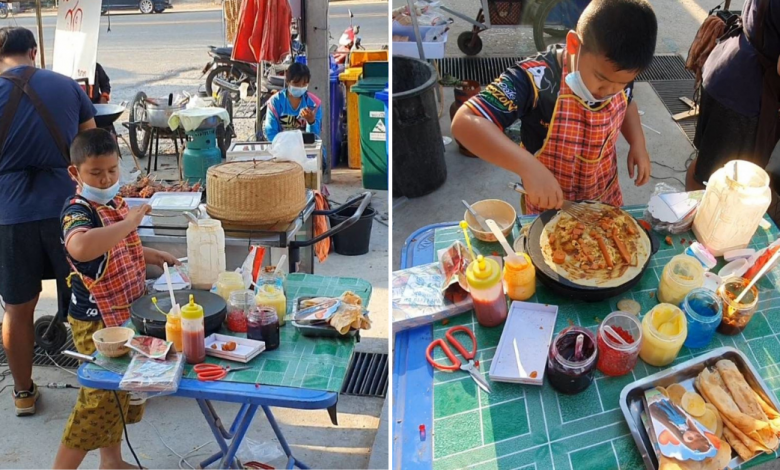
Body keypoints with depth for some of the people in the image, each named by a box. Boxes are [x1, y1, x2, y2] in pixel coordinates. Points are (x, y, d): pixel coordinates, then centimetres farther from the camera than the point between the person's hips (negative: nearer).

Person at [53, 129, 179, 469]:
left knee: (124, 391, 19)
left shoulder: (114, 203, 5)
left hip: (124, 313, 9)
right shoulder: (78, 211, -23)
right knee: (102, 398, -1)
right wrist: (129, 222, -40)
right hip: (97, 321, -9)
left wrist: (152, 256, 12)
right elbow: (80, 247, -49)